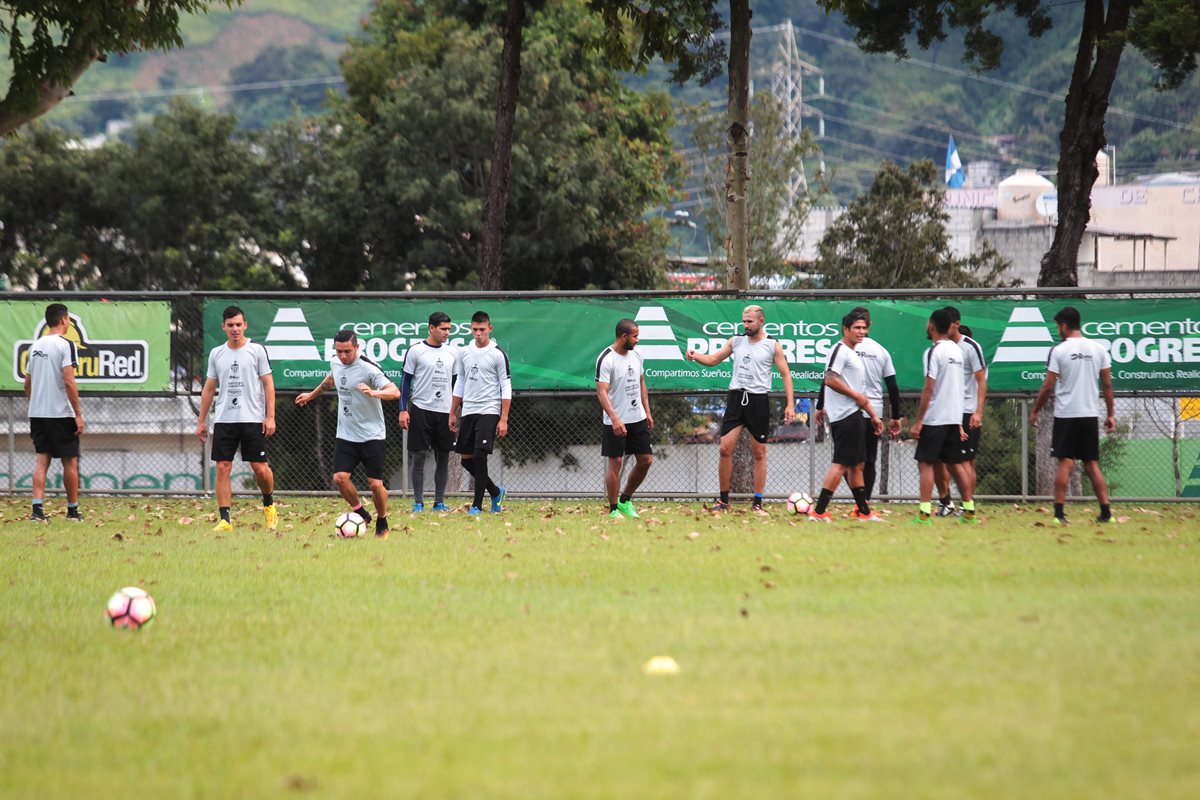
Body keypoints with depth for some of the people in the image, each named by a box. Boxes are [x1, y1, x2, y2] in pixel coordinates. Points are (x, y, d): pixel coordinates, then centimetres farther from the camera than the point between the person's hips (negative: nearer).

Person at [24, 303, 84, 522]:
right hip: (61, 414, -6)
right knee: (70, 462, 5)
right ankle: (73, 511, 12)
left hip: (37, 413, 6)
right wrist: (78, 414, -14)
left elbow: (27, 384, 15)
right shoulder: (65, 344, -11)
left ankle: (37, 508, -9)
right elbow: (69, 382, -17)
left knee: (41, 459, 3)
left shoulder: (36, 346, 11)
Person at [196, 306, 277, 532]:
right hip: (223, 420, 3)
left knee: (260, 468, -2)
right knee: (223, 468, -4)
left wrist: (270, 416, -8)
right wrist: (201, 421, 12)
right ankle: (225, 520, -3)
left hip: (253, 420, -3)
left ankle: (269, 505, 25)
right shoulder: (216, 354, 10)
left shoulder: (257, 350, -1)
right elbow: (209, 388, 15)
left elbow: (268, 384, -1)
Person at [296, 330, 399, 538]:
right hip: (345, 435, 5)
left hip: (372, 436, -5)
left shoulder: (368, 369, -17)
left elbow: (394, 392, -26)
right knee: (340, 478, -10)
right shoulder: (335, 364, 4)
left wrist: (373, 392, -44)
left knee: (375, 484, -6)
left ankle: (382, 524, 18)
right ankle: (360, 513, 14)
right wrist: (312, 394, 42)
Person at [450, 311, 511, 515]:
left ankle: (477, 504, -7)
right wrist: (452, 414, 16)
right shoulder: (464, 352, 10)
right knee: (466, 459, 5)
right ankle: (496, 492, 25)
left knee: (479, 455, -15)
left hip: (489, 412, -6)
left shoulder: (498, 354, -6)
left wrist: (504, 419, -12)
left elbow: (506, 388, -6)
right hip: (467, 412, 6)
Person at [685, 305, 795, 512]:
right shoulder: (736, 341, 10)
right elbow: (713, 359, 16)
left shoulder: (772, 346, 0)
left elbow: (785, 374, 1)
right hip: (736, 398, 3)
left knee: (759, 453, 2)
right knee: (725, 448, -6)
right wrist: (695, 356, -5)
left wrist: (790, 404, -7)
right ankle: (724, 500, 2)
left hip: (758, 400, -3)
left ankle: (757, 502, 8)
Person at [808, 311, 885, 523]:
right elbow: (830, 380, -20)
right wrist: (856, 396, -15)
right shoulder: (840, 350, -9)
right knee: (841, 464, -12)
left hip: (854, 415, 10)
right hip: (845, 416, -10)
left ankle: (864, 511, 19)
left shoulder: (854, 354, 22)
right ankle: (819, 511, -14)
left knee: (856, 464, 13)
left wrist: (873, 415, 25)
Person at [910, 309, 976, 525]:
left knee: (926, 463, -5)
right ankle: (969, 510, 13)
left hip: (934, 419, -8)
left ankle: (925, 513, -12)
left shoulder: (934, 352, -12)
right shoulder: (957, 351, 13)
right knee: (955, 464, 13)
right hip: (954, 417, 8)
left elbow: (929, 389, -16)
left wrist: (918, 421, -13)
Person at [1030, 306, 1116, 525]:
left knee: (1065, 463, 0)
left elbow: (1048, 386, -7)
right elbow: (1107, 385, 4)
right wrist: (1110, 414, 11)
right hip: (1090, 414, 3)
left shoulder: (1058, 351, -7)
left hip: (1066, 416, -3)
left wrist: (1035, 411, 5)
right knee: (1092, 464, 9)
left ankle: (1059, 513, -5)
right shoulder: (1099, 349, 4)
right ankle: (1106, 512, 3)